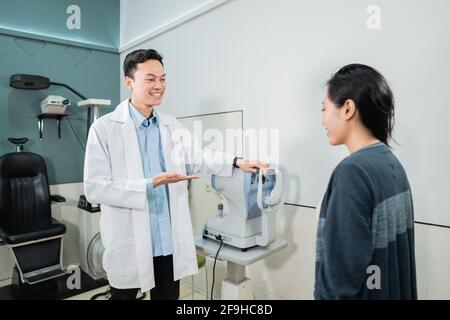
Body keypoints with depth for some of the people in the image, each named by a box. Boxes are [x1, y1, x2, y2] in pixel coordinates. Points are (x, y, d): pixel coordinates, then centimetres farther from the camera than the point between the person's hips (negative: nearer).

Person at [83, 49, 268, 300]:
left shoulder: (173, 126, 7)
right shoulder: (104, 128, -10)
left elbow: (198, 158, 12)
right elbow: (94, 188, -14)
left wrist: (237, 162, -1)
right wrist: (150, 184, -21)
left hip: (170, 241, 4)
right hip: (129, 244, -4)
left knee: (169, 296, 18)